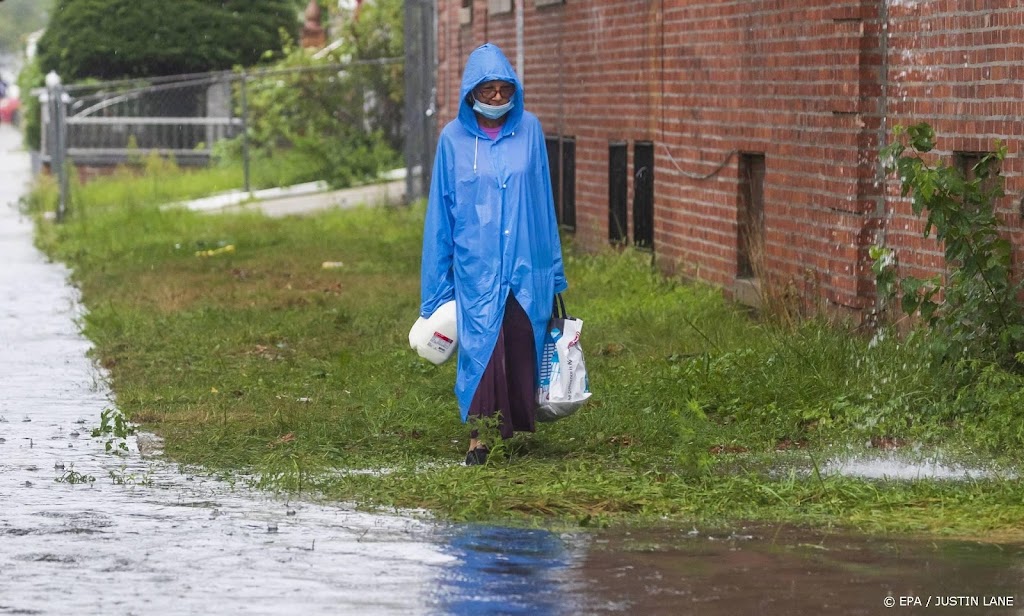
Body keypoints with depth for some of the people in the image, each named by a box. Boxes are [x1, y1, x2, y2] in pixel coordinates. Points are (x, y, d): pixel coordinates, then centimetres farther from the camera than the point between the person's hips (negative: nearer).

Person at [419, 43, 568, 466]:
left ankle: (519, 426, 19)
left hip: (526, 263, 2)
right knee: (482, 344, -9)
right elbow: (440, 213, 5)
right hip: (476, 266, -2)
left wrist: (553, 268, 11)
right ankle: (479, 435, -3)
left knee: (522, 345, 3)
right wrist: (436, 285, 4)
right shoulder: (455, 138, 1)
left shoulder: (528, 130, 4)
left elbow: (543, 201, 10)